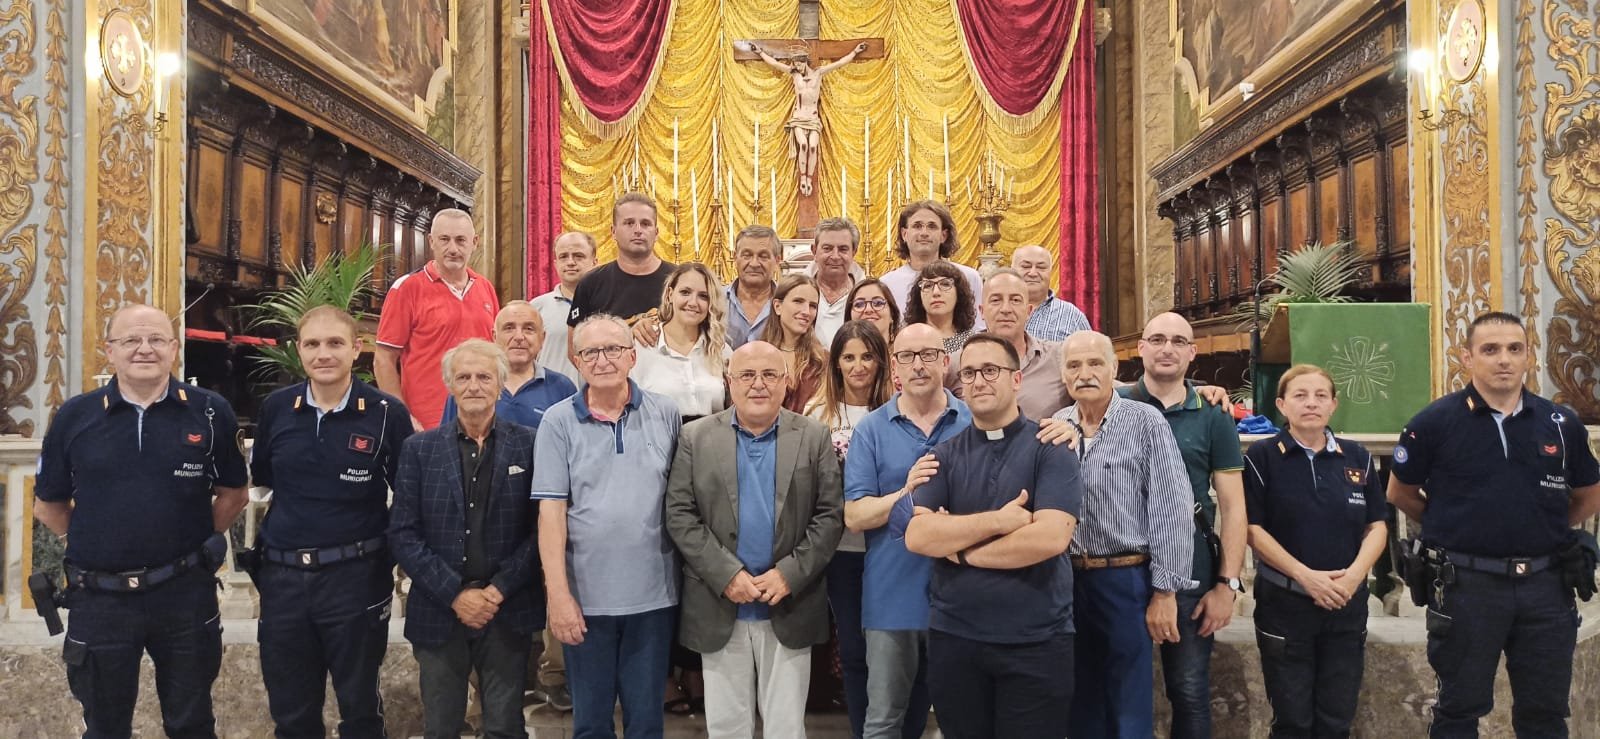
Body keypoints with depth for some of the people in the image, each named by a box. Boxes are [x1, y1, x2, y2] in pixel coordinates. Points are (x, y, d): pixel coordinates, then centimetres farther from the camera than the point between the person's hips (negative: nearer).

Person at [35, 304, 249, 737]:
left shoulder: (209, 412, -3)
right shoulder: (74, 416, 0)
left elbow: (233, 493, 7)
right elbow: (49, 505, 10)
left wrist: (200, 540, -1)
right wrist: (89, 543, 3)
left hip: (186, 593, -1)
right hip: (99, 599, 1)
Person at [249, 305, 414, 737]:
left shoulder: (386, 413, -8)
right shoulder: (276, 408, 2)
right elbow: (260, 480, 15)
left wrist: (391, 551, -6)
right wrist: (257, 550, 10)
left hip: (356, 577, -3)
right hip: (282, 576, 3)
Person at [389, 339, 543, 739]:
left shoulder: (529, 445, 0)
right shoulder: (419, 448, 4)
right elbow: (403, 534, -1)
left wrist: (498, 591, -10)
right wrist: (455, 594, -10)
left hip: (508, 612, -1)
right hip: (438, 612, 1)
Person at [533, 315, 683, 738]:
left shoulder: (665, 415, 1)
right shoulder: (558, 422, -4)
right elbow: (551, 511, -7)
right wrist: (558, 594, -12)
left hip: (653, 593, 1)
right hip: (586, 595, -1)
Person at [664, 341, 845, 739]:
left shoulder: (815, 437, 3)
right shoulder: (696, 437, 2)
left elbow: (830, 515, -1)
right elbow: (680, 514, -3)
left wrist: (790, 574, -12)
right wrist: (726, 575, -12)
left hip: (790, 609, 0)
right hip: (719, 608, 0)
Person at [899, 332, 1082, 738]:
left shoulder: (1051, 447, -4)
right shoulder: (944, 455, 5)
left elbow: (1050, 537, -17)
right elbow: (917, 536, -8)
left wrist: (959, 547, -10)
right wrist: (997, 521, -17)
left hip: (1036, 640, -3)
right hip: (953, 637, 3)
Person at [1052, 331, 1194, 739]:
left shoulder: (1145, 422, -7)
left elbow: (1171, 512, -10)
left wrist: (1165, 591, -12)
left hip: (1126, 579, -4)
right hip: (1068, 579, 4)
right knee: (1082, 704, 16)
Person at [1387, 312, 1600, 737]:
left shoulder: (1561, 423, 2)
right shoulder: (1436, 422, -7)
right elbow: (1400, 494, 4)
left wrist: (1542, 530, 9)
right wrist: (1450, 528, 6)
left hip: (1545, 585, 3)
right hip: (1467, 584, -3)